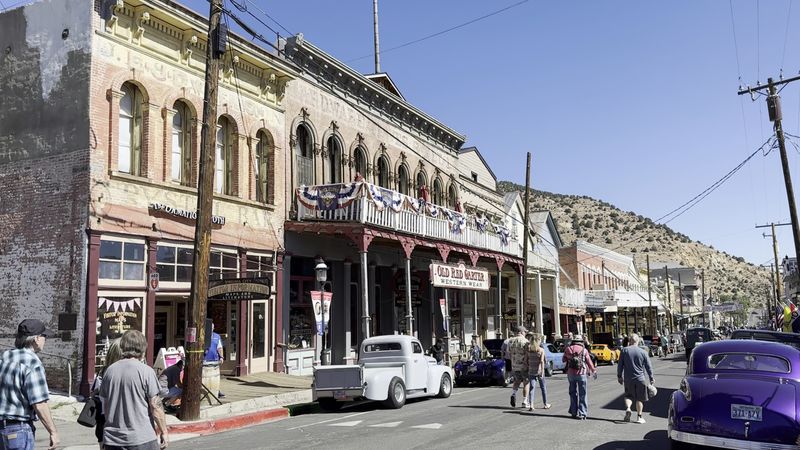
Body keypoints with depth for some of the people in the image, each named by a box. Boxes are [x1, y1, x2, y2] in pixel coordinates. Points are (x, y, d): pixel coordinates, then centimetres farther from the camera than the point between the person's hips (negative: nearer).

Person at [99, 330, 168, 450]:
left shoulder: (110, 370, 3)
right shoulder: (146, 371, -12)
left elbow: (104, 404, 12)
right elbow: (155, 405, -11)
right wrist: (164, 431, -1)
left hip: (112, 440, 5)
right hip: (142, 439, -5)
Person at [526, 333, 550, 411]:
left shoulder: (528, 349, 0)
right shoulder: (541, 350, -8)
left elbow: (527, 360, 1)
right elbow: (542, 361, -15)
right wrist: (542, 372, -14)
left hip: (531, 371, 2)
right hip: (539, 370, -2)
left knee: (531, 388, 3)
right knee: (543, 387, 15)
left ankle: (531, 405, -11)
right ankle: (545, 404, 27)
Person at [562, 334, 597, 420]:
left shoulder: (568, 349, 0)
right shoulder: (584, 350, -5)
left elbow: (563, 360, 11)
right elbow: (589, 362, 0)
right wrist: (594, 371, 12)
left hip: (571, 374, 2)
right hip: (581, 374, -2)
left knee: (573, 393, 14)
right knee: (582, 394, 4)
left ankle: (574, 412, 18)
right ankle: (582, 413, 2)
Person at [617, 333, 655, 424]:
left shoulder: (624, 350, -4)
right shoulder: (643, 352, -4)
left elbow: (620, 365, -1)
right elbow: (648, 367, 0)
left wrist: (619, 376, 11)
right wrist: (651, 378, 11)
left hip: (628, 379, 0)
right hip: (640, 379, 0)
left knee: (628, 395, 16)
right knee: (640, 398, 12)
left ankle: (628, 408, -10)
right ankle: (639, 417, 14)